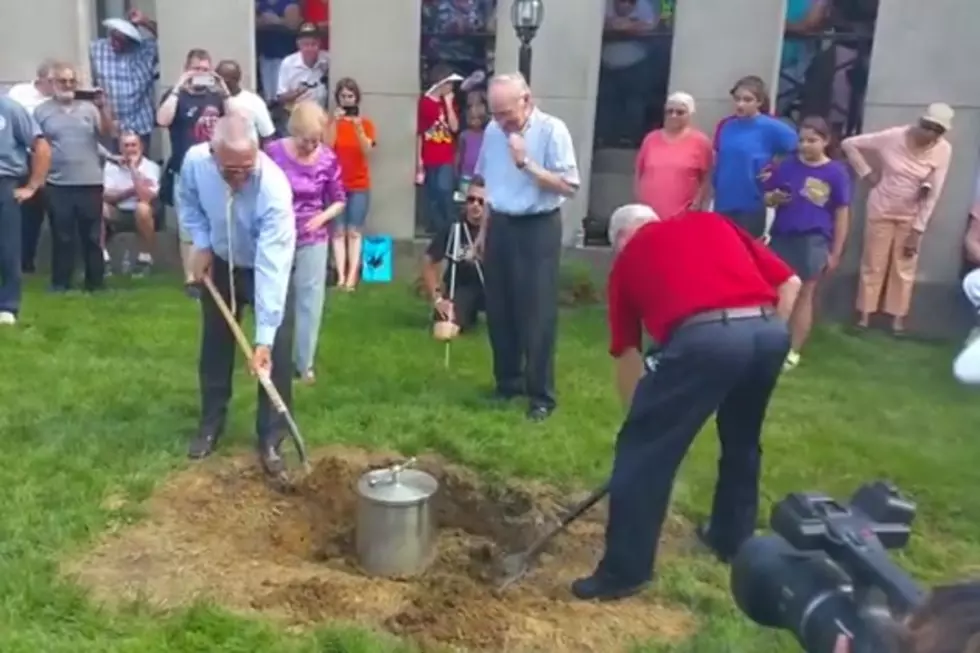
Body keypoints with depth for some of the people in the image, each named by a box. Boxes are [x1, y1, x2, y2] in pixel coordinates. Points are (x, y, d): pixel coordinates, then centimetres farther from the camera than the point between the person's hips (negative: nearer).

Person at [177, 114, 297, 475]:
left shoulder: (274, 187, -39)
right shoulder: (194, 161, -26)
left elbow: (271, 268, -41)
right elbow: (188, 202, 1)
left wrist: (265, 338, -42)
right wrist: (201, 244, -13)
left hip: (268, 268, -3)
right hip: (219, 263, 4)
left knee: (276, 354, -7)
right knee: (214, 346, 13)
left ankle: (270, 439, 6)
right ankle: (211, 424, 31)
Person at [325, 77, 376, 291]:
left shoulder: (366, 123, 4)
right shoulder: (331, 123, 4)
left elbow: (367, 151, -10)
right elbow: (327, 147, -12)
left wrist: (359, 128, -23)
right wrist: (334, 122, -21)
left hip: (360, 185, 0)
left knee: (354, 232, -3)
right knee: (339, 231, -4)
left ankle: (352, 276, -6)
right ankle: (341, 276, -6)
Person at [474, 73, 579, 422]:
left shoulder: (552, 130, -12)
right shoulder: (493, 131, 5)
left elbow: (569, 186, -17)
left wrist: (527, 163, -22)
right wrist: (484, 229, 14)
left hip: (537, 229, -6)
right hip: (500, 227, 6)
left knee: (537, 314, -1)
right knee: (499, 311, 12)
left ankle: (541, 394, 10)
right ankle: (508, 381, 28)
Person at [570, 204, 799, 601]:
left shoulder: (628, 257, 23)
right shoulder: (712, 221, 30)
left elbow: (626, 353, 26)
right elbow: (790, 283, 23)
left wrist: (642, 415, 36)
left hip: (704, 338, -5)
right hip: (769, 330, 5)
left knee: (644, 449, 10)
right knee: (742, 442, 29)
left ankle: (624, 571, 17)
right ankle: (733, 539, 45)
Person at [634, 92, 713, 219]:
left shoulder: (700, 141, 1)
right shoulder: (651, 138, 11)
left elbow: (706, 179, 0)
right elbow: (639, 174, 15)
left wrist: (695, 206, -9)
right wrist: (638, 205, 8)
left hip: (681, 218, -4)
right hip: (648, 215, 4)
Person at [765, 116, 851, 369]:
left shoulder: (836, 172, -4)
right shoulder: (786, 166, 3)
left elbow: (842, 214, 0)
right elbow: (767, 197, 11)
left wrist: (835, 252, -1)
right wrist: (775, 198, -13)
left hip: (814, 240, -2)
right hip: (782, 237, 3)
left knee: (804, 294, 6)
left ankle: (793, 351, 16)